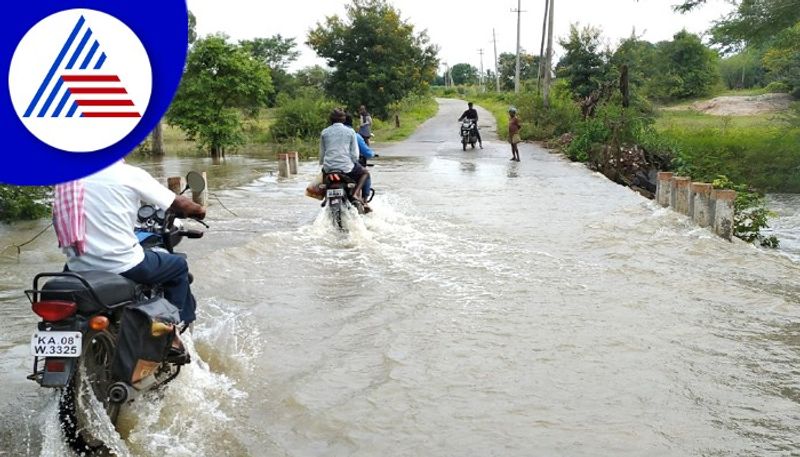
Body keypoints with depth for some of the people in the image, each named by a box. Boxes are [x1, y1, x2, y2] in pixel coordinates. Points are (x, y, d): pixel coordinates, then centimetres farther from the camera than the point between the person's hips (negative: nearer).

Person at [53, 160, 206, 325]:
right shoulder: (130, 173, -7)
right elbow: (179, 203, -2)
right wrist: (199, 209, 21)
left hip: (79, 267, 6)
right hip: (122, 264, -6)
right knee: (179, 266, 17)